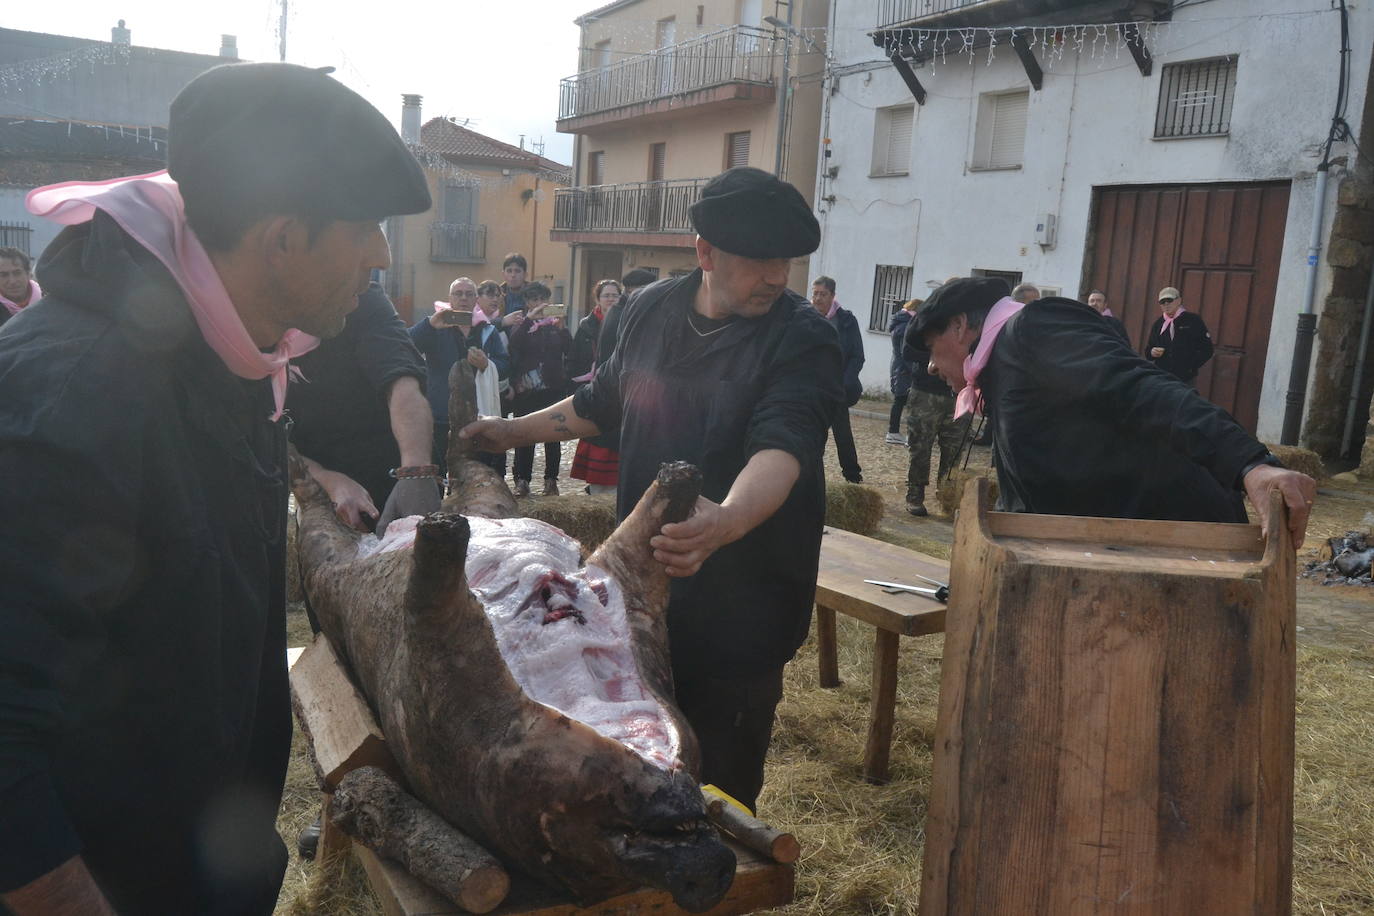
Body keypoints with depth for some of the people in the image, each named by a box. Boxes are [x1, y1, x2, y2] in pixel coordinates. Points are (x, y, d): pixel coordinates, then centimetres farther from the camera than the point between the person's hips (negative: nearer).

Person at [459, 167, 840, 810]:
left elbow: (783, 445, -30)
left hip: (742, 595, -5)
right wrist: (514, 431, 20)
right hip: (645, 581, 5)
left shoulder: (802, 338, -13)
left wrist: (727, 521, -49)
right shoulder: (652, 311, 3)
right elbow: (604, 402, 21)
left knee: (721, 778, 2)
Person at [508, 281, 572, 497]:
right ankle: (522, 480, 1)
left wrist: (561, 327, -18)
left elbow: (569, 350, -4)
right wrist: (529, 318, -23)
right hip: (527, 389, -1)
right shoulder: (522, 325, 8)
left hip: (553, 388, 1)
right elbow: (514, 343, -15)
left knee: (553, 435, 1)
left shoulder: (555, 324, 11)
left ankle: (551, 480, 7)